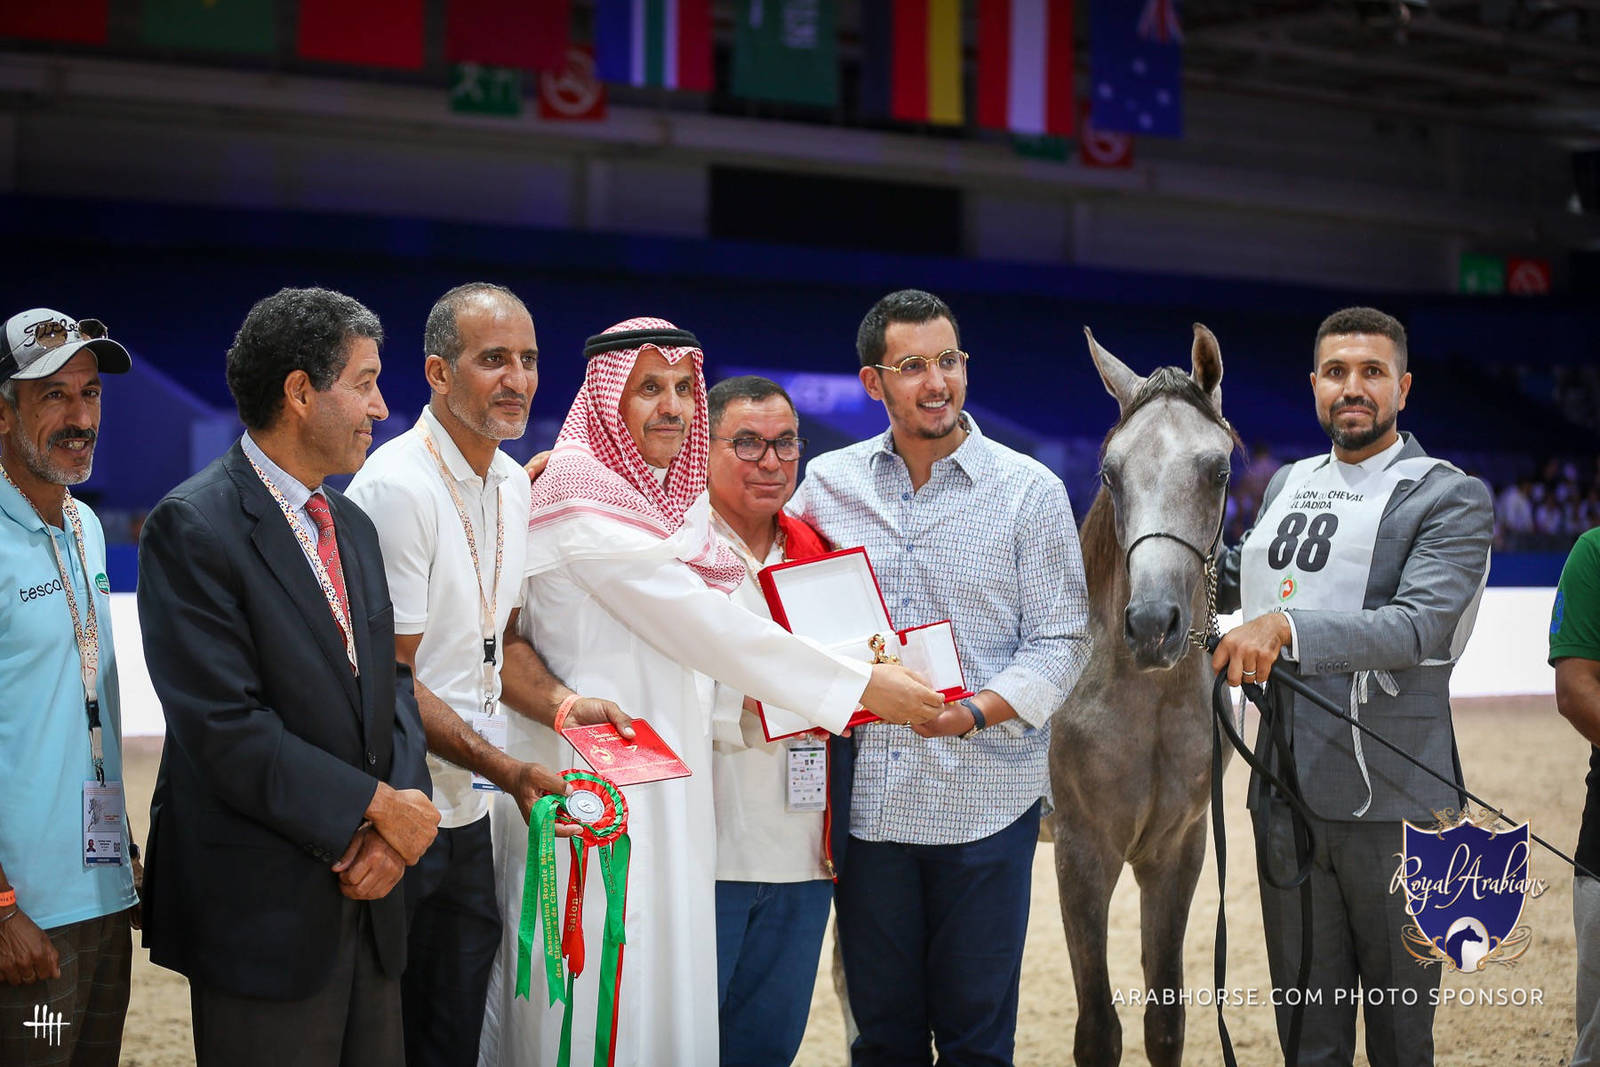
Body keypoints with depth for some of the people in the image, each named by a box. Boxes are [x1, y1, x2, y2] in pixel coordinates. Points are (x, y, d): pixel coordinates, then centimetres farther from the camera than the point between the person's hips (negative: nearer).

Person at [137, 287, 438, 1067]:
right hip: (264, 912, -7)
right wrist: (379, 806, -14)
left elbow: (390, 683, 12)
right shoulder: (193, 528, -12)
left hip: (368, 903, 7)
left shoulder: (352, 526, 14)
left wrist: (397, 818, -6)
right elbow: (226, 730, -19)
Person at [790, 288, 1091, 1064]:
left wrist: (977, 711, -19)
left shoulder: (1030, 491, -2)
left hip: (985, 801, -2)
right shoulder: (827, 483, 5)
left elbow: (1061, 641, -4)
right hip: (867, 796, 2)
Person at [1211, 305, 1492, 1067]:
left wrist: (1287, 626, -33)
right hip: (1288, 794, 5)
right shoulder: (1286, 484, 14)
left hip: (1392, 803, -5)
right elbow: (1230, 583, 32)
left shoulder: (1451, 499, -6)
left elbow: (1420, 625, -22)